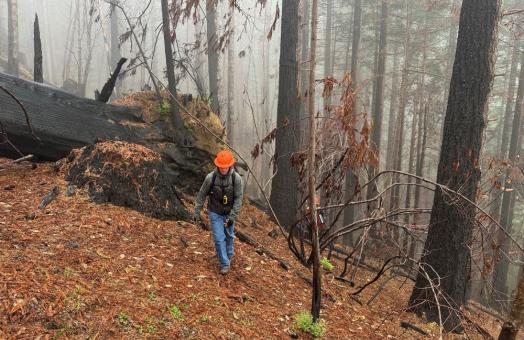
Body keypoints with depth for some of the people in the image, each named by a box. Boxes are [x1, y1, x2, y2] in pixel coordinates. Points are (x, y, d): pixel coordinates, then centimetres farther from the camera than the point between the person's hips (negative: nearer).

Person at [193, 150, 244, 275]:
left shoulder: (236, 178, -20)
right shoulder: (210, 177, -20)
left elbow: (238, 198, -14)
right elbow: (202, 195, -7)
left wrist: (233, 216, -17)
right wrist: (197, 212, -4)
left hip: (229, 213, 1)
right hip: (215, 213, -1)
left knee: (229, 236, 19)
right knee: (219, 238, -4)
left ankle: (229, 255, 45)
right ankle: (225, 264, 9)